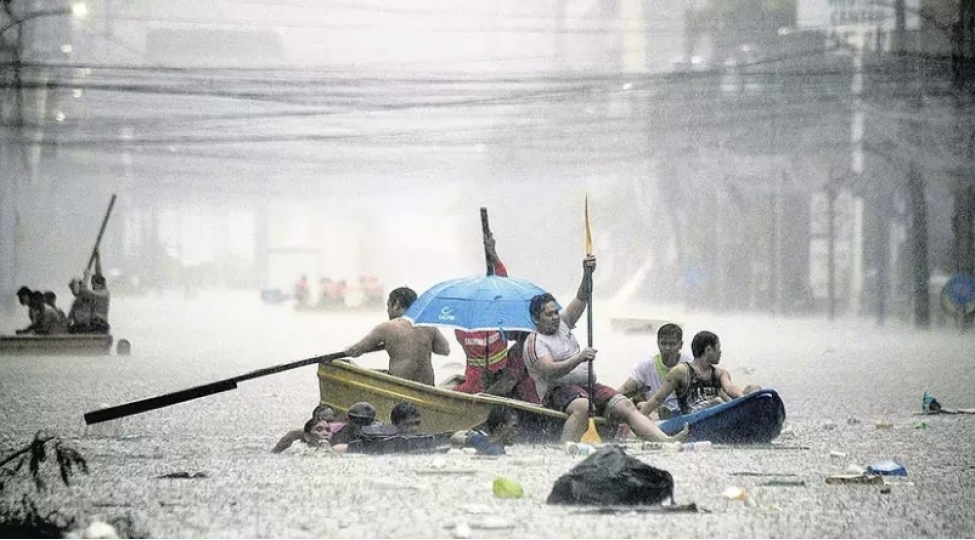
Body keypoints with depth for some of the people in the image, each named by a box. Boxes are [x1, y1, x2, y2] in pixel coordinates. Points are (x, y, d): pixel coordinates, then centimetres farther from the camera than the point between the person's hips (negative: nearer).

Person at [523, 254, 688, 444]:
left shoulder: (562, 323, 19)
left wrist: (588, 274, -6)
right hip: (558, 391, -8)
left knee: (626, 405, -10)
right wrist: (578, 359, -31)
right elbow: (550, 372, -20)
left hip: (588, 386, 8)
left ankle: (666, 441, -23)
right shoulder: (534, 342, -4)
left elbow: (581, 299, 11)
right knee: (582, 406, -40)